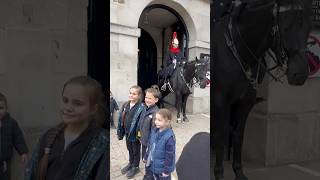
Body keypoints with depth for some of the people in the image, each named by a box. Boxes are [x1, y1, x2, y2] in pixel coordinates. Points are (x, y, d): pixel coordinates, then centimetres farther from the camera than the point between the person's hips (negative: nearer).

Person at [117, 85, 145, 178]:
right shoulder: (125, 105, -2)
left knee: (136, 151, 16)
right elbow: (121, 119, 3)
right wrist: (119, 132, 4)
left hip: (135, 134, -6)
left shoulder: (141, 108, -21)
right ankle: (131, 163, 48)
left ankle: (135, 167, 37)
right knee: (130, 149, 26)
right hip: (127, 133, 6)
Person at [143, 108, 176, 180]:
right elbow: (150, 146, 7)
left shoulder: (169, 137, -28)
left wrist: (167, 170, -16)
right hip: (153, 165, 6)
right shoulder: (154, 131, -7)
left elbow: (170, 155, -22)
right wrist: (146, 157, 14)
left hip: (162, 167, -6)